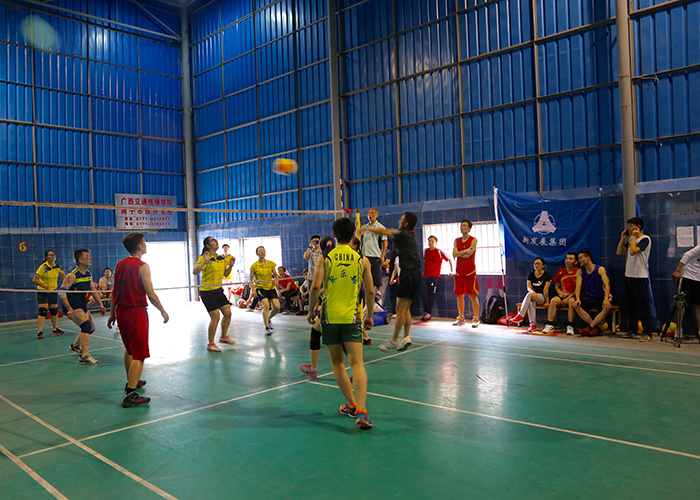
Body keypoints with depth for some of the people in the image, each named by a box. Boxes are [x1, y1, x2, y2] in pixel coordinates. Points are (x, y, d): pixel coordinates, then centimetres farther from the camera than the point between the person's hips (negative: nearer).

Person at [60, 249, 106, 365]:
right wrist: (69, 309, -27)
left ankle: (75, 346, 43)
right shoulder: (72, 275, -19)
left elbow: (93, 289, 18)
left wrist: (100, 304, 11)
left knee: (91, 327, 18)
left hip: (82, 306, 9)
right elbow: (62, 293, -19)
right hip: (73, 307, -9)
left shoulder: (88, 274, 6)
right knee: (86, 325, -24)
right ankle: (85, 356, -25)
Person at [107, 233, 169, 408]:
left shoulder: (120, 265, 8)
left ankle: (131, 381, 41)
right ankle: (130, 395, -9)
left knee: (129, 349, 25)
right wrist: (163, 311, -5)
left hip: (121, 311, 8)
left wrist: (112, 313, 19)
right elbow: (150, 294, -16)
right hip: (136, 312, -8)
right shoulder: (142, 266, -14)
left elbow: (114, 292, 12)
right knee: (139, 354, -5)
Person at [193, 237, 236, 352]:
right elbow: (195, 272, -25)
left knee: (228, 313, 7)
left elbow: (225, 274, 19)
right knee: (215, 317, -8)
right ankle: (210, 344, 7)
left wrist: (230, 265, 4)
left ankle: (224, 336, 28)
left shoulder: (221, 258, 9)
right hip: (207, 291, -7)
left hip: (218, 290, 7)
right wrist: (205, 262, -37)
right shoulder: (204, 258, -13)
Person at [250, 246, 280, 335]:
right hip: (260, 288, -3)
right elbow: (251, 279, 3)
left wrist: (275, 280, -8)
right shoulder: (254, 266, -1)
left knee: (277, 306, -8)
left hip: (271, 288, 3)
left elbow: (276, 275, 12)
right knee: (266, 305, -23)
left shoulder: (271, 263, 5)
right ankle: (267, 328, -11)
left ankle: (268, 319, 24)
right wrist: (253, 289, -10)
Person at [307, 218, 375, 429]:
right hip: (352, 317, 0)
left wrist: (310, 310, 5)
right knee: (357, 363, -4)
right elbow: (370, 291, 4)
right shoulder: (362, 260, 3)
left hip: (329, 316, 0)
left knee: (337, 363, 15)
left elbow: (316, 287, -9)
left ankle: (351, 404, 21)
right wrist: (369, 316, 17)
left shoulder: (325, 258, -2)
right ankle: (360, 410, -18)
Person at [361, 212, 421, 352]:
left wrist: (367, 229, 12)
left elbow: (383, 232, -2)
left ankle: (394, 340, -2)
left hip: (408, 275, -9)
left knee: (400, 309, -6)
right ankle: (406, 338, 12)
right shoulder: (410, 235, 15)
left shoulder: (403, 235, -10)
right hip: (414, 275, 9)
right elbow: (392, 232, 27)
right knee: (406, 309, 12)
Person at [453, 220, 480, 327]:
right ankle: (461, 318, 16)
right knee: (459, 295, 7)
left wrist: (458, 254, -2)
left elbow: (468, 255, -13)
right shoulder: (457, 241, 13)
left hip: (470, 272, -5)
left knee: (473, 295, -3)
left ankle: (476, 318, 3)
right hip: (459, 272, 5)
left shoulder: (473, 240, -2)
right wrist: (465, 251, -8)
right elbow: (454, 254, -1)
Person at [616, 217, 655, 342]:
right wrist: (623, 238, 8)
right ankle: (631, 329, 22)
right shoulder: (630, 239, 14)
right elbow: (619, 252, 14)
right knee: (630, 304, 12)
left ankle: (647, 332, -1)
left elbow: (633, 251, -23)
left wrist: (634, 237, -12)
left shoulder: (645, 239, -9)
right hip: (628, 275, 8)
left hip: (640, 276, -8)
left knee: (643, 304, -5)